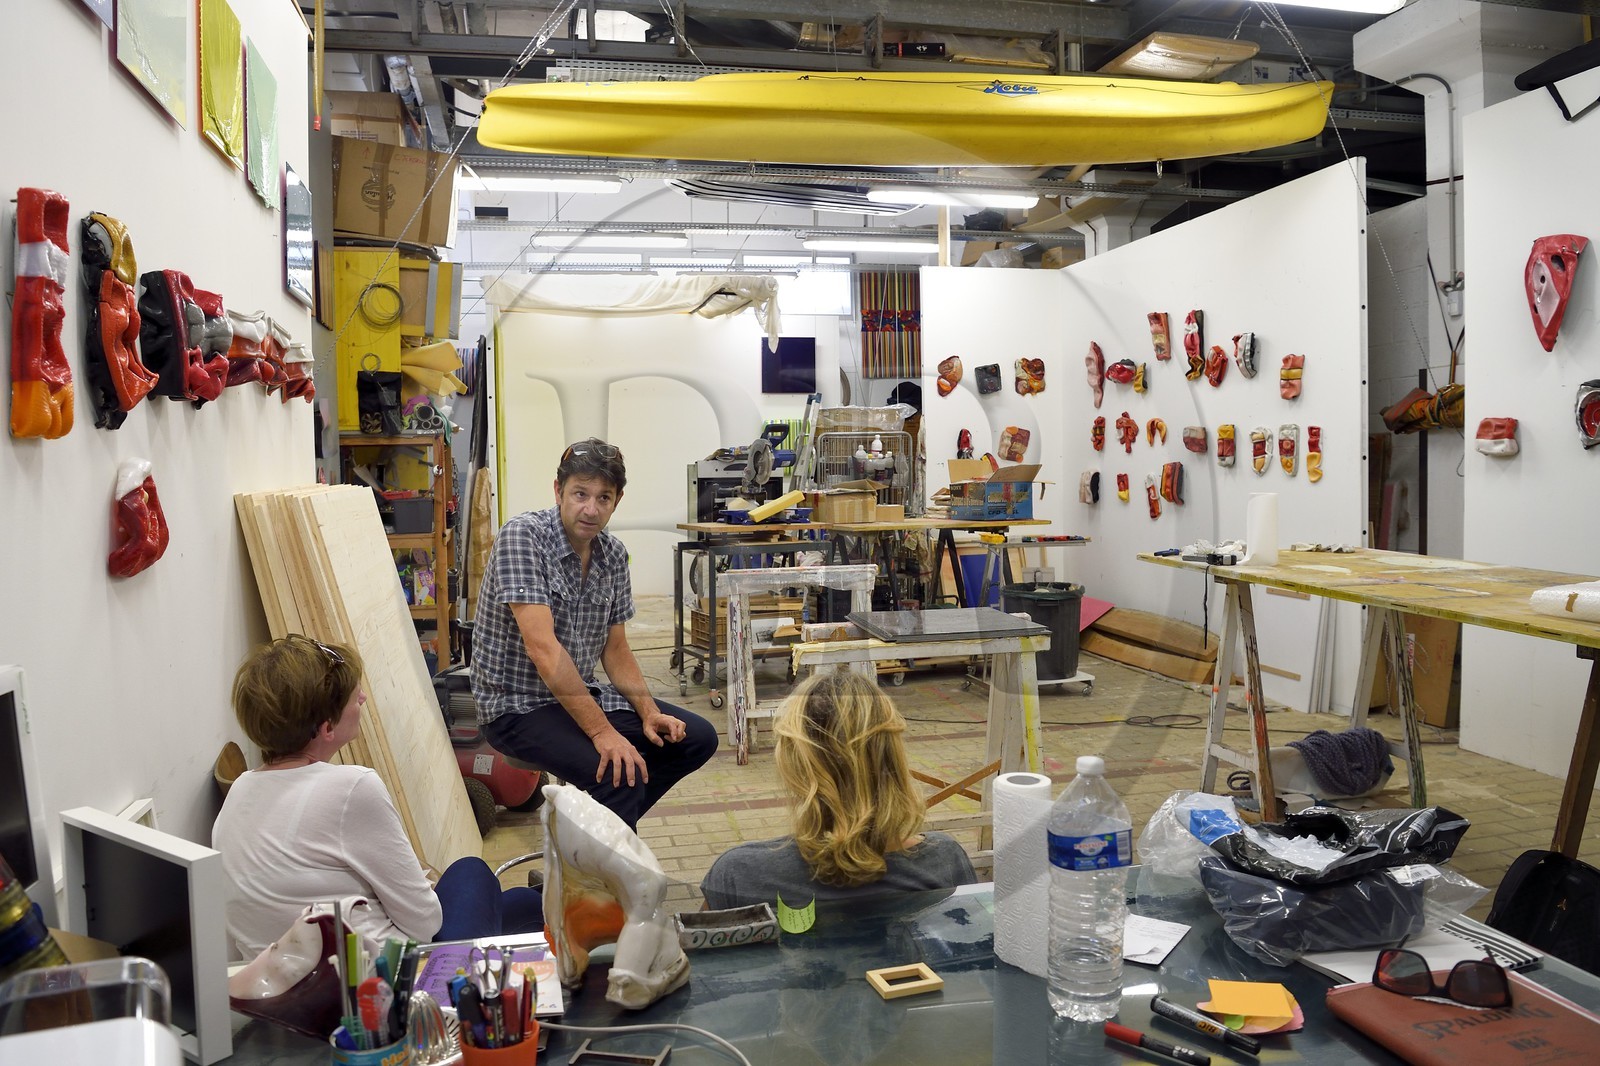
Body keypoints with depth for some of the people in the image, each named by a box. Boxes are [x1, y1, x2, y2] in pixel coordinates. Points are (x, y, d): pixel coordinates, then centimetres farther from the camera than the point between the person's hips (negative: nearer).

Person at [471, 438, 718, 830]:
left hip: (580, 693, 8)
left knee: (697, 737, 4)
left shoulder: (613, 555, 3)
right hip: (518, 706, -8)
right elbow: (542, 647, -27)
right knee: (620, 771, -29)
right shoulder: (522, 535, -19)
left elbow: (615, 650, 11)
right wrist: (602, 732, -29)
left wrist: (649, 713, -6)